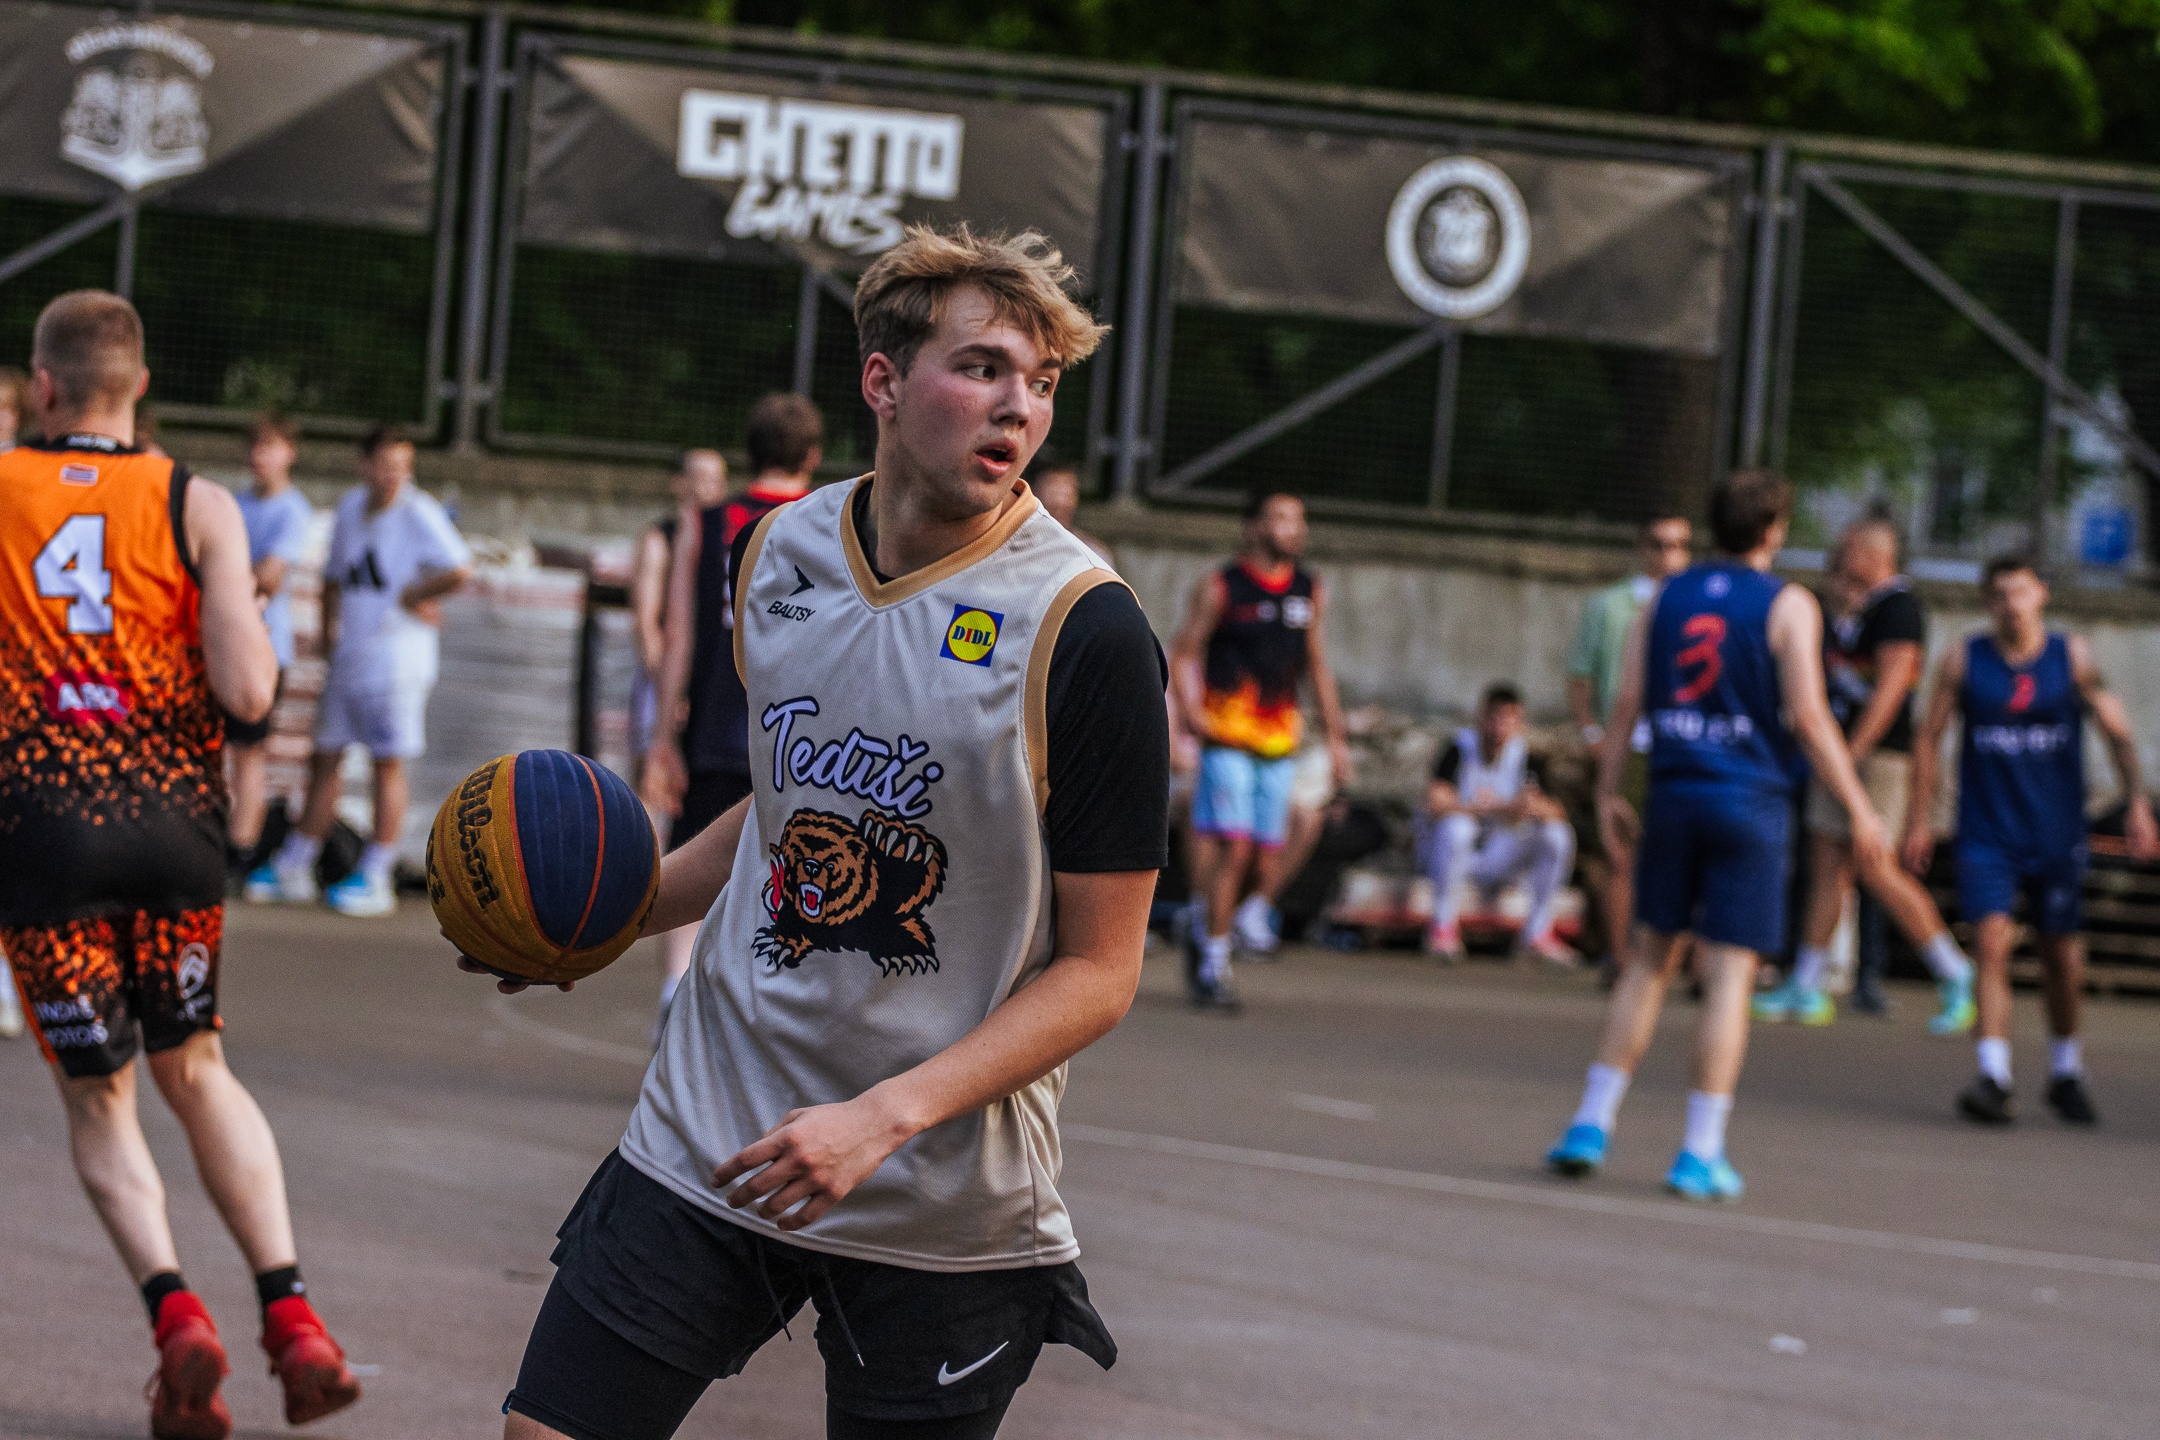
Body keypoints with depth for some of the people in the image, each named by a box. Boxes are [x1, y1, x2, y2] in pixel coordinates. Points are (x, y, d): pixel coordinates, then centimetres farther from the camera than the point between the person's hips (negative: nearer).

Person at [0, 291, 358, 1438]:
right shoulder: (197, 506, -1)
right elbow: (246, 691, -11)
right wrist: (253, 645, 11)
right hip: (173, 823, 1)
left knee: (97, 1098, 10)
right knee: (195, 1070, 19)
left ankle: (172, 1310, -12)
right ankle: (289, 1315, 8)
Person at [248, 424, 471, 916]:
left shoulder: (418, 512, -11)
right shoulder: (352, 506, 12)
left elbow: (459, 570, -24)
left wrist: (411, 596, -13)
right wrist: (329, 628, 13)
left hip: (397, 655, -7)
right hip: (349, 654, 7)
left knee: (388, 762, -4)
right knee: (325, 759, 12)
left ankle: (375, 878, 1)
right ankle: (293, 869, 20)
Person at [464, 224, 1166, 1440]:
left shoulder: (1084, 628, -14)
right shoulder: (779, 553, 3)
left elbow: (1098, 971, -12)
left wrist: (882, 1119, -22)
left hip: (946, 1212, -4)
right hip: (708, 1145, 4)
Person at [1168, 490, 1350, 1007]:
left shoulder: (1310, 591, 11)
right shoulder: (1219, 588, -3)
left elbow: (1316, 663, 19)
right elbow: (1184, 654, 0)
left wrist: (1335, 736, 18)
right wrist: (1192, 710, -16)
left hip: (1280, 740, 5)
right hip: (1227, 734, -5)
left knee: (1268, 849, 1)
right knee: (1232, 846, -12)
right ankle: (1212, 965, -6)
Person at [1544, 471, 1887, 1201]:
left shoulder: (1665, 597, 8)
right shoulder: (1787, 606, -5)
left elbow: (1627, 701, 4)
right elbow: (1808, 716, -12)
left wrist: (1608, 791, 11)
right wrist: (1859, 810, -8)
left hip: (1674, 793, 4)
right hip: (1752, 801, -4)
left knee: (1649, 958, 15)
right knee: (1729, 975, -1)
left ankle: (1592, 1123, 10)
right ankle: (1700, 1154, -2)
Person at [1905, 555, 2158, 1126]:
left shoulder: (2072, 657, -1)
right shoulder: (1962, 661, -2)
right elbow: (1930, 738, 5)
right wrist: (1919, 817, 2)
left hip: (2056, 836, 1)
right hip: (1987, 836, -1)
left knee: (2064, 959, 7)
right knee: (1992, 942, -18)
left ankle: (2065, 1072, 29)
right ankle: (1995, 1079, -21)